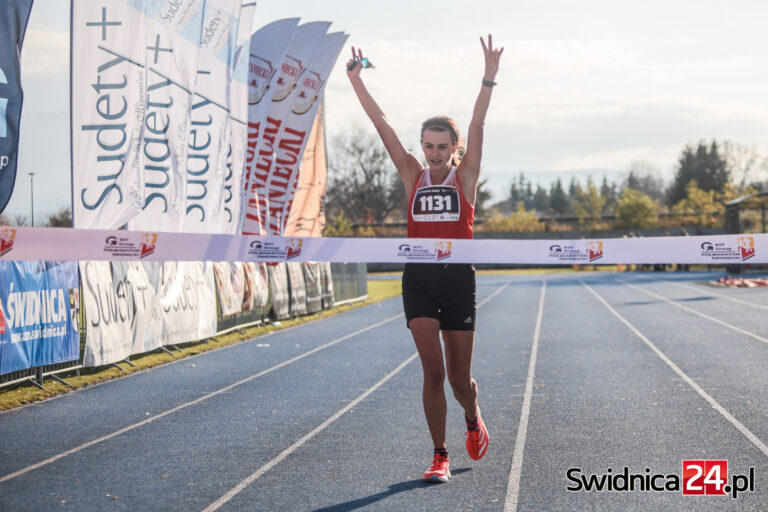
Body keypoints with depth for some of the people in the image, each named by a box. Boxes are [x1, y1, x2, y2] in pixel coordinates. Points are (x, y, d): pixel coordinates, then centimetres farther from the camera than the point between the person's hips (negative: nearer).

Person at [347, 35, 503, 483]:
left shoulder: (465, 176, 3)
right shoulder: (414, 176, 7)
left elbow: (477, 126, -9)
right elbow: (382, 124, 4)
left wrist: (490, 78, -20)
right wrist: (356, 79, 1)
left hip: (457, 278, -1)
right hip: (418, 278, 1)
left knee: (460, 377, 6)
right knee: (433, 371, -8)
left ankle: (473, 418, 40)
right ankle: (440, 456, 3)